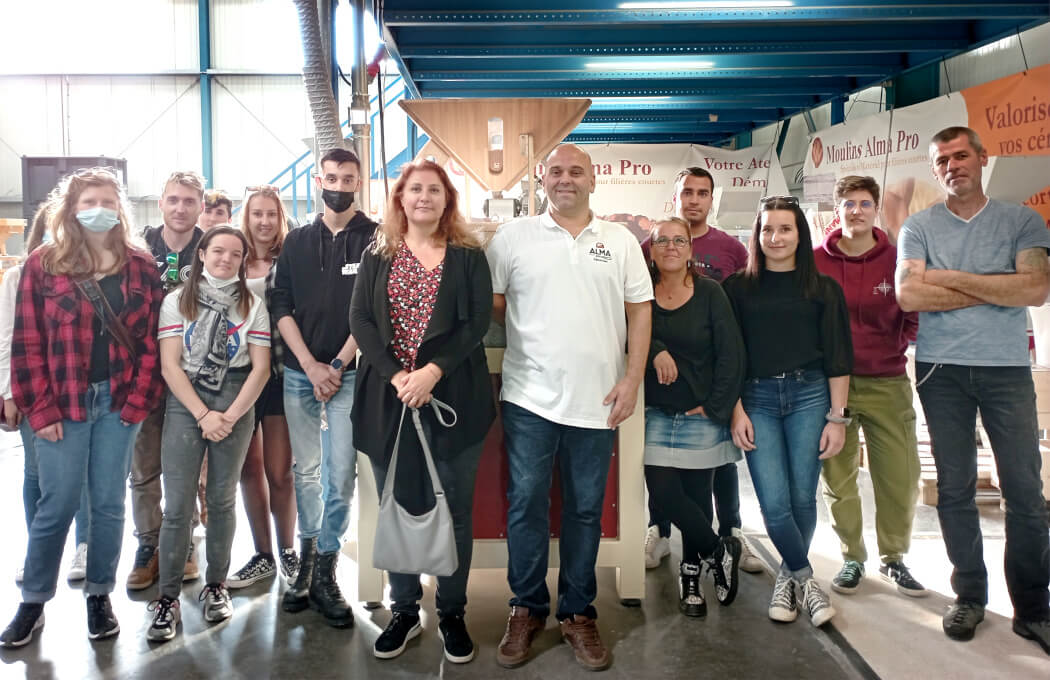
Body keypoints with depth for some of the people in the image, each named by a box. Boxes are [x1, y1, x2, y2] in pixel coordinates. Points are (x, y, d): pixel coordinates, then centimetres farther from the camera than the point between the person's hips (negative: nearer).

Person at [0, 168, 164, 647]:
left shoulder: (140, 267, 3)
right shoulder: (43, 264, -1)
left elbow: (151, 341, 1)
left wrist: (138, 403, -6)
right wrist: (40, 410, -7)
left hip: (119, 402, 1)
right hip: (63, 404, -1)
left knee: (109, 503, 9)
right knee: (57, 504, 5)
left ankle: (99, 596, 25)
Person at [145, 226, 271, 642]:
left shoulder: (253, 305, 5)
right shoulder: (177, 301, 5)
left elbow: (260, 367, -1)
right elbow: (169, 364, -2)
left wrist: (230, 416, -10)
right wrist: (203, 414, -11)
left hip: (236, 405, 1)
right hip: (184, 404, -1)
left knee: (222, 499, 9)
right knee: (178, 505, -3)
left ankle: (215, 585, 22)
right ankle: (168, 599, 6)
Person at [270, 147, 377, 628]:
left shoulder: (374, 239, 1)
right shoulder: (297, 241, 11)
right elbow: (281, 305, 5)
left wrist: (338, 365, -9)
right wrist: (310, 365, -6)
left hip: (348, 372, -3)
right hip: (300, 371, 3)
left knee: (341, 474, -5)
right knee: (306, 470, 10)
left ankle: (325, 574, 8)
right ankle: (306, 562, 24)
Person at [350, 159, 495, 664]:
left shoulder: (469, 257, 4)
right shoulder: (377, 257, 9)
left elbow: (479, 319, -6)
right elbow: (359, 319, -1)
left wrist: (432, 371, -17)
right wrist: (396, 376, -14)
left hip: (453, 396, -1)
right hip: (388, 397, 2)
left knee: (454, 510, 6)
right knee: (397, 508, 10)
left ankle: (452, 612, 22)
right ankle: (404, 610, 26)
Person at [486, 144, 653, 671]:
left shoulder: (620, 241, 8)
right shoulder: (513, 237, 4)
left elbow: (639, 311, 7)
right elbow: (489, 305, 5)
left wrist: (632, 379, 0)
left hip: (597, 401, 1)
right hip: (529, 398, -1)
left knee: (585, 509, 10)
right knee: (525, 504, 5)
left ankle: (578, 613, 25)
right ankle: (527, 608, 23)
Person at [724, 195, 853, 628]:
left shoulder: (823, 289, 7)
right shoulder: (738, 288, 6)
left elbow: (838, 357, 5)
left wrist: (837, 417, -1)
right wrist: (736, 411, -3)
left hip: (809, 395, 0)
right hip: (757, 399, 0)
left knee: (802, 497, 0)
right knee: (774, 503, -6)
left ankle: (788, 577, 24)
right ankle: (806, 579, 16)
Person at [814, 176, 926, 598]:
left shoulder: (896, 259, 0)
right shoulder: (815, 261, -1)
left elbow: (916, 314, 10)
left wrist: (898, 347, 0)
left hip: (887, 384, 1)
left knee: (900, 479, 2)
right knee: (837, 478, 5)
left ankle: (893, 559, 23)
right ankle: (852, 558, 23)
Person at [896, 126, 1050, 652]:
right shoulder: (919, 227, 6)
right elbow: (907, 294, -9)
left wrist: (951, 278, -9)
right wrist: (994, 290, -7)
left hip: (1007, 369, 0)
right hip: (941, 370, 0)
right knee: (955, 488, 7)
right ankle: (969, 596, 21)